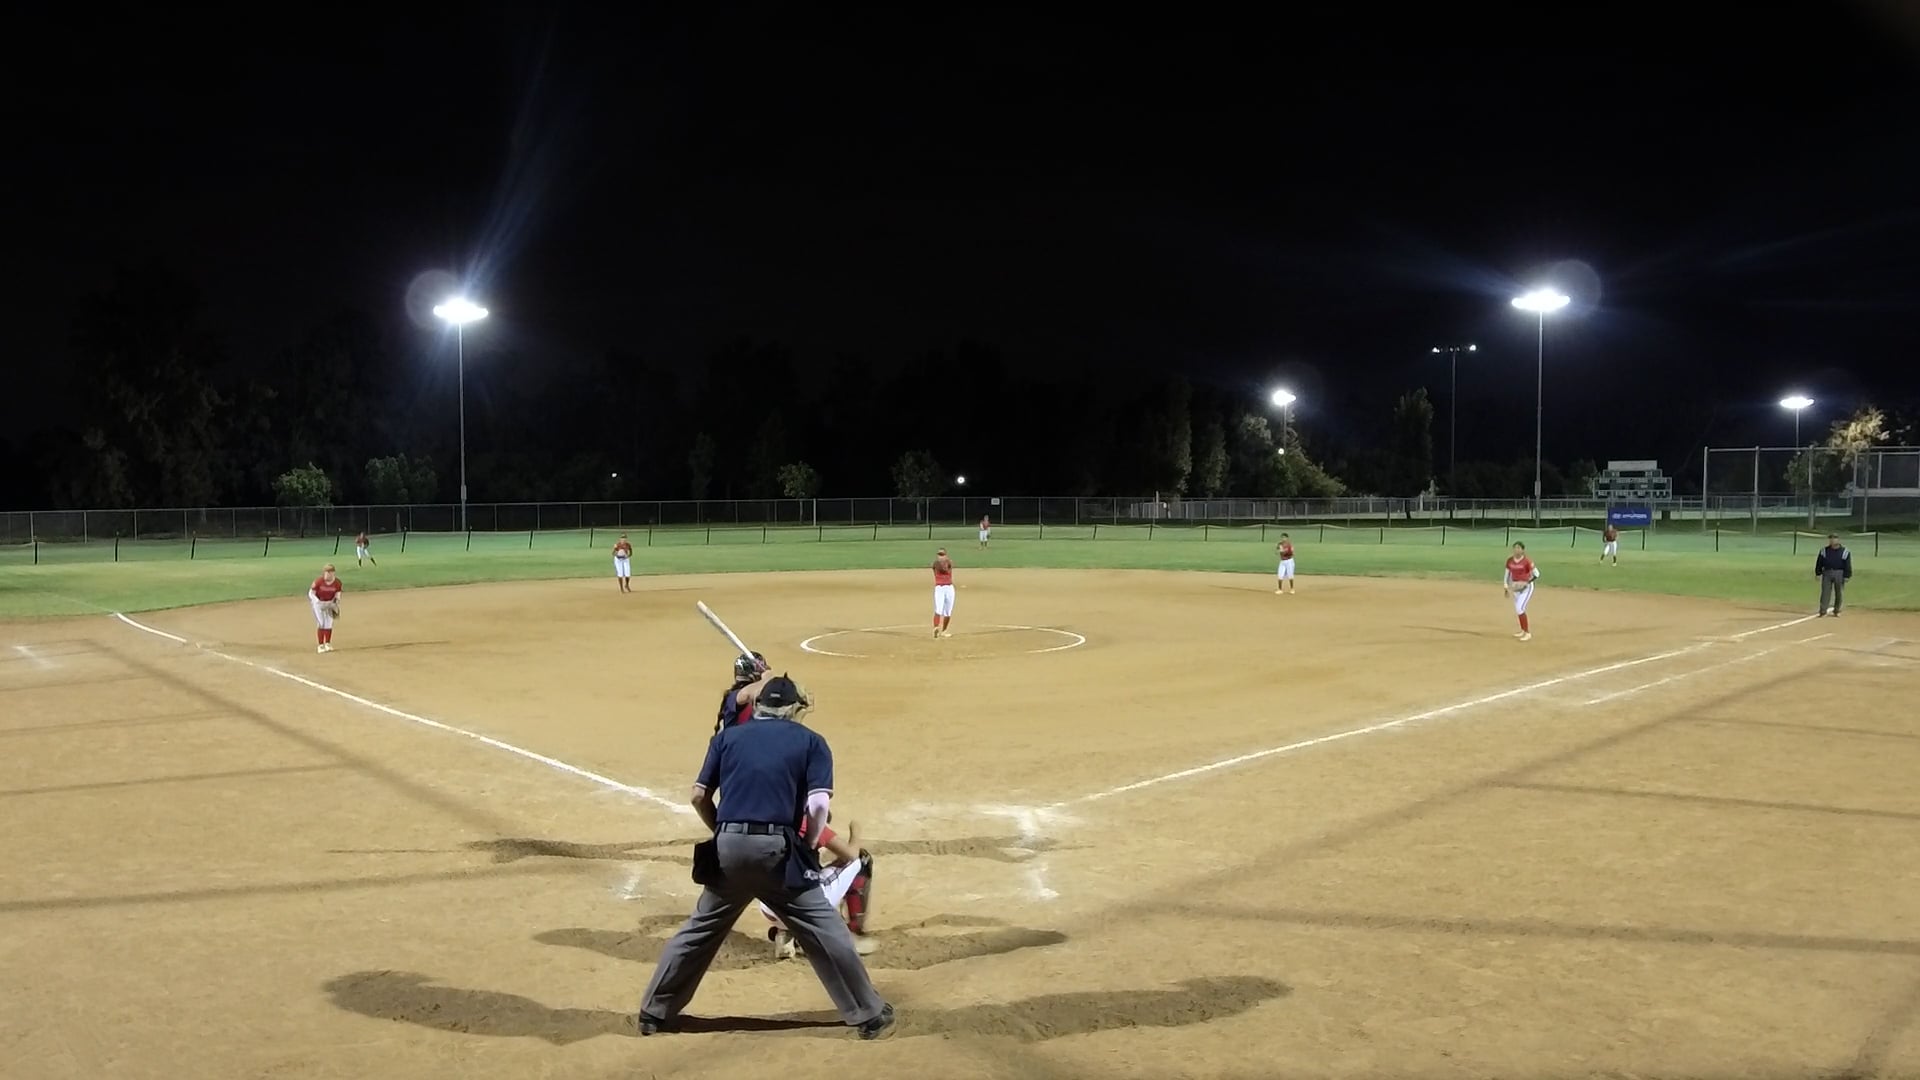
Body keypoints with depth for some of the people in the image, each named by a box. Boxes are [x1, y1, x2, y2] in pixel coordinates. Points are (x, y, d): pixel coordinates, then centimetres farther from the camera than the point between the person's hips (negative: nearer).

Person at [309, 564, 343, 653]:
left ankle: (328, 644, 18)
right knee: (321, 624, -7)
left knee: (329, 624, 2)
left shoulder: (337, 583, -16)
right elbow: (311, 593, -16)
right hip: (318, 602, -3)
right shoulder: (318, 581, -25)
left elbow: (337, 595, -1)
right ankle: (320, 646, 1)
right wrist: (318, 602, -29)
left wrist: (336, 603, -17)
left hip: (329, 603, 3)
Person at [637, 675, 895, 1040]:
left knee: (699, 930, 19)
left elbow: (699, 796, 9)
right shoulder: (811, 741, 9)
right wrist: (807, 847, 9)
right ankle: (870, 1017, 12)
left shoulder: (728, 736, 15)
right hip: (777, 848, -3)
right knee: (826, 934, 6)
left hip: (729, 847, 3)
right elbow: (819, 806, -4)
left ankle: (654, 1013, 28)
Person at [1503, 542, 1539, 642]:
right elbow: (1508, 574, 11)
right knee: (1517, 609, 16)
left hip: (1526, 587, -7)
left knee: (1519, 608, -16)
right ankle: (1523, 631, 36)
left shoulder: (1527, 561, -18)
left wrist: (1527, 582, -21)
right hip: (1515, 587, 7)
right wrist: (1506, 587, 8)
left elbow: (1537, 574, -13)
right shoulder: (1509, 561, 0)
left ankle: (1528, 633, -6)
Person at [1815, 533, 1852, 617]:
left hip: (1839, 574, -1)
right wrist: (1818, 573, 3)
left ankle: (1836, 611, 18)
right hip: (1827, 573, 1)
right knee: (1825, 592, -3)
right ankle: (1823, 610, -3)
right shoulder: (1824, 551, 4)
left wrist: (1847, 576, -7)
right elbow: (1819, 563, 8)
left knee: (1838, 593, 7)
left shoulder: (1844, 552, -1)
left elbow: (1847, 565, -2)